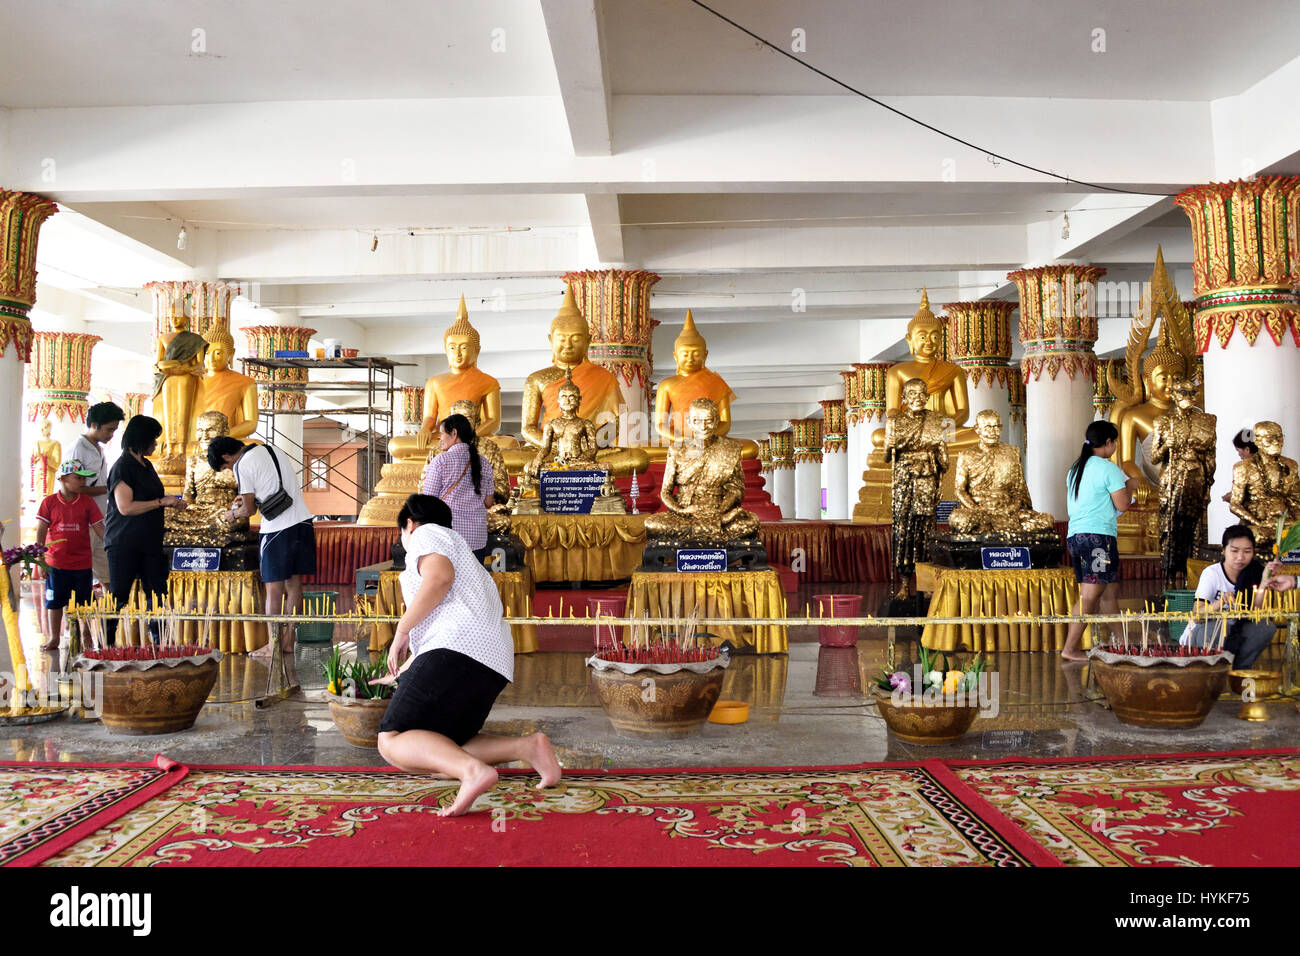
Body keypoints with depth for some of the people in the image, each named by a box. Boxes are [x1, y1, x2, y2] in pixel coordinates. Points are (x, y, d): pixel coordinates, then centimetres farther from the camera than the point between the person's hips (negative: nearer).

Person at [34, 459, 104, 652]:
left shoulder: (87, 502, 1)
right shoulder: (49, 502, -1)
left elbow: (99, 528, 1)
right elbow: (41, 532, 0)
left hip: (82, 563, 0)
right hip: (56, 563, 0)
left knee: (83, 602, 6)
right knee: (54, 600, 8)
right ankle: (53, 638, 20)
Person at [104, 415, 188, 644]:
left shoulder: (146, 465, 14)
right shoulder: (122, 467, -11)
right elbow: (125, 507, -19)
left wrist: (171, 502, 11)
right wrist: (161, 502, -16)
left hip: (149, 541, 8)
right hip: (124, 545, -8)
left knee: (156, 593, 7)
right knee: (119, 596, -1)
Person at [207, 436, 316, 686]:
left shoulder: (243, 465, -7)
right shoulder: (274, 451, 15)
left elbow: (250, 510, -4)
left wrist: (233, 513, 16)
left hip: (277, 530, -7)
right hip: (303, 522, 7)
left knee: (274, 589, 3)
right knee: (294, 584, 11)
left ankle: (275, 645, 9)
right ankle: (289, 639, 17)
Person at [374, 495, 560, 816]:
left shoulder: (426, 534, 11)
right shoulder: (464, 557, 37)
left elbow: (439, 577, -12)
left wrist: (401, 630, -6)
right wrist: (398, 675, 51)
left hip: (459, 649, -9)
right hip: (495, 661, 9)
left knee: (393, 742, -10)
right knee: (445, 746, 13)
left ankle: (473, 771, -38)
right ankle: (528, 747, -7)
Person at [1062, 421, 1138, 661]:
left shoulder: (1075, 468, 17)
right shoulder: (1108, 468, -7)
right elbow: (1122, 505, -9)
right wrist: (1130, 485, 11)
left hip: (1074, 535, 9)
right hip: (1098, 535, -9)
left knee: (1107, 593, 16)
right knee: (1089, 596, -8)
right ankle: (1070, 648, -11)